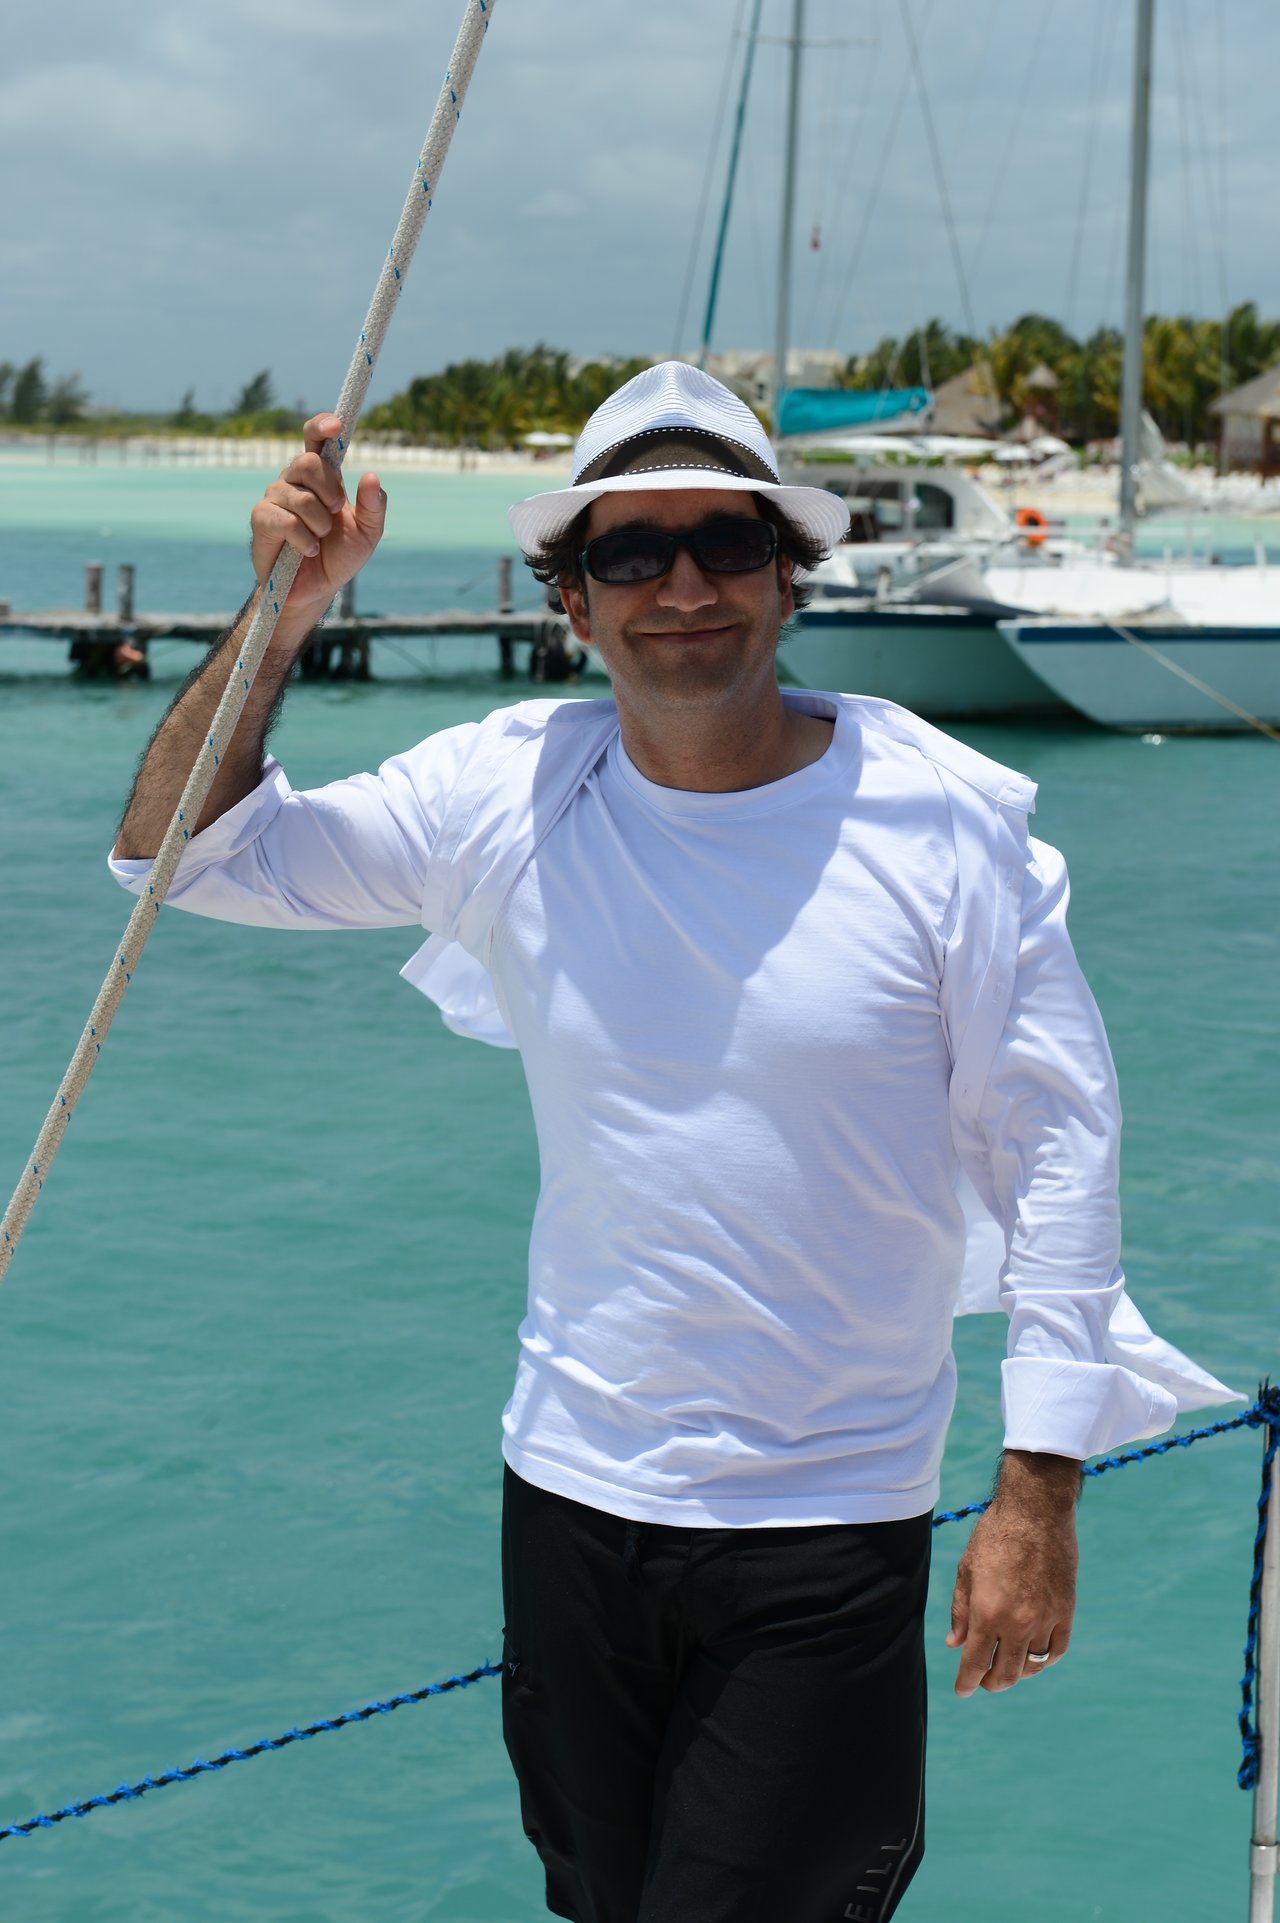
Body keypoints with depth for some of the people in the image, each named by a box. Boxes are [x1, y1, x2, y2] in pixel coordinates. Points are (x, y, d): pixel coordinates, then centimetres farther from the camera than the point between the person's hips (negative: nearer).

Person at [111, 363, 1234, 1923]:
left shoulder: (947, 819, -8)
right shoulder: (507, 790, -3)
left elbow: (1055, 1147, -4)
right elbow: (180, 852, 2)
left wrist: (1037, 1494, -7)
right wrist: (281, 621, -14)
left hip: (832, 1524, -3)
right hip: (571, 1499, 3)